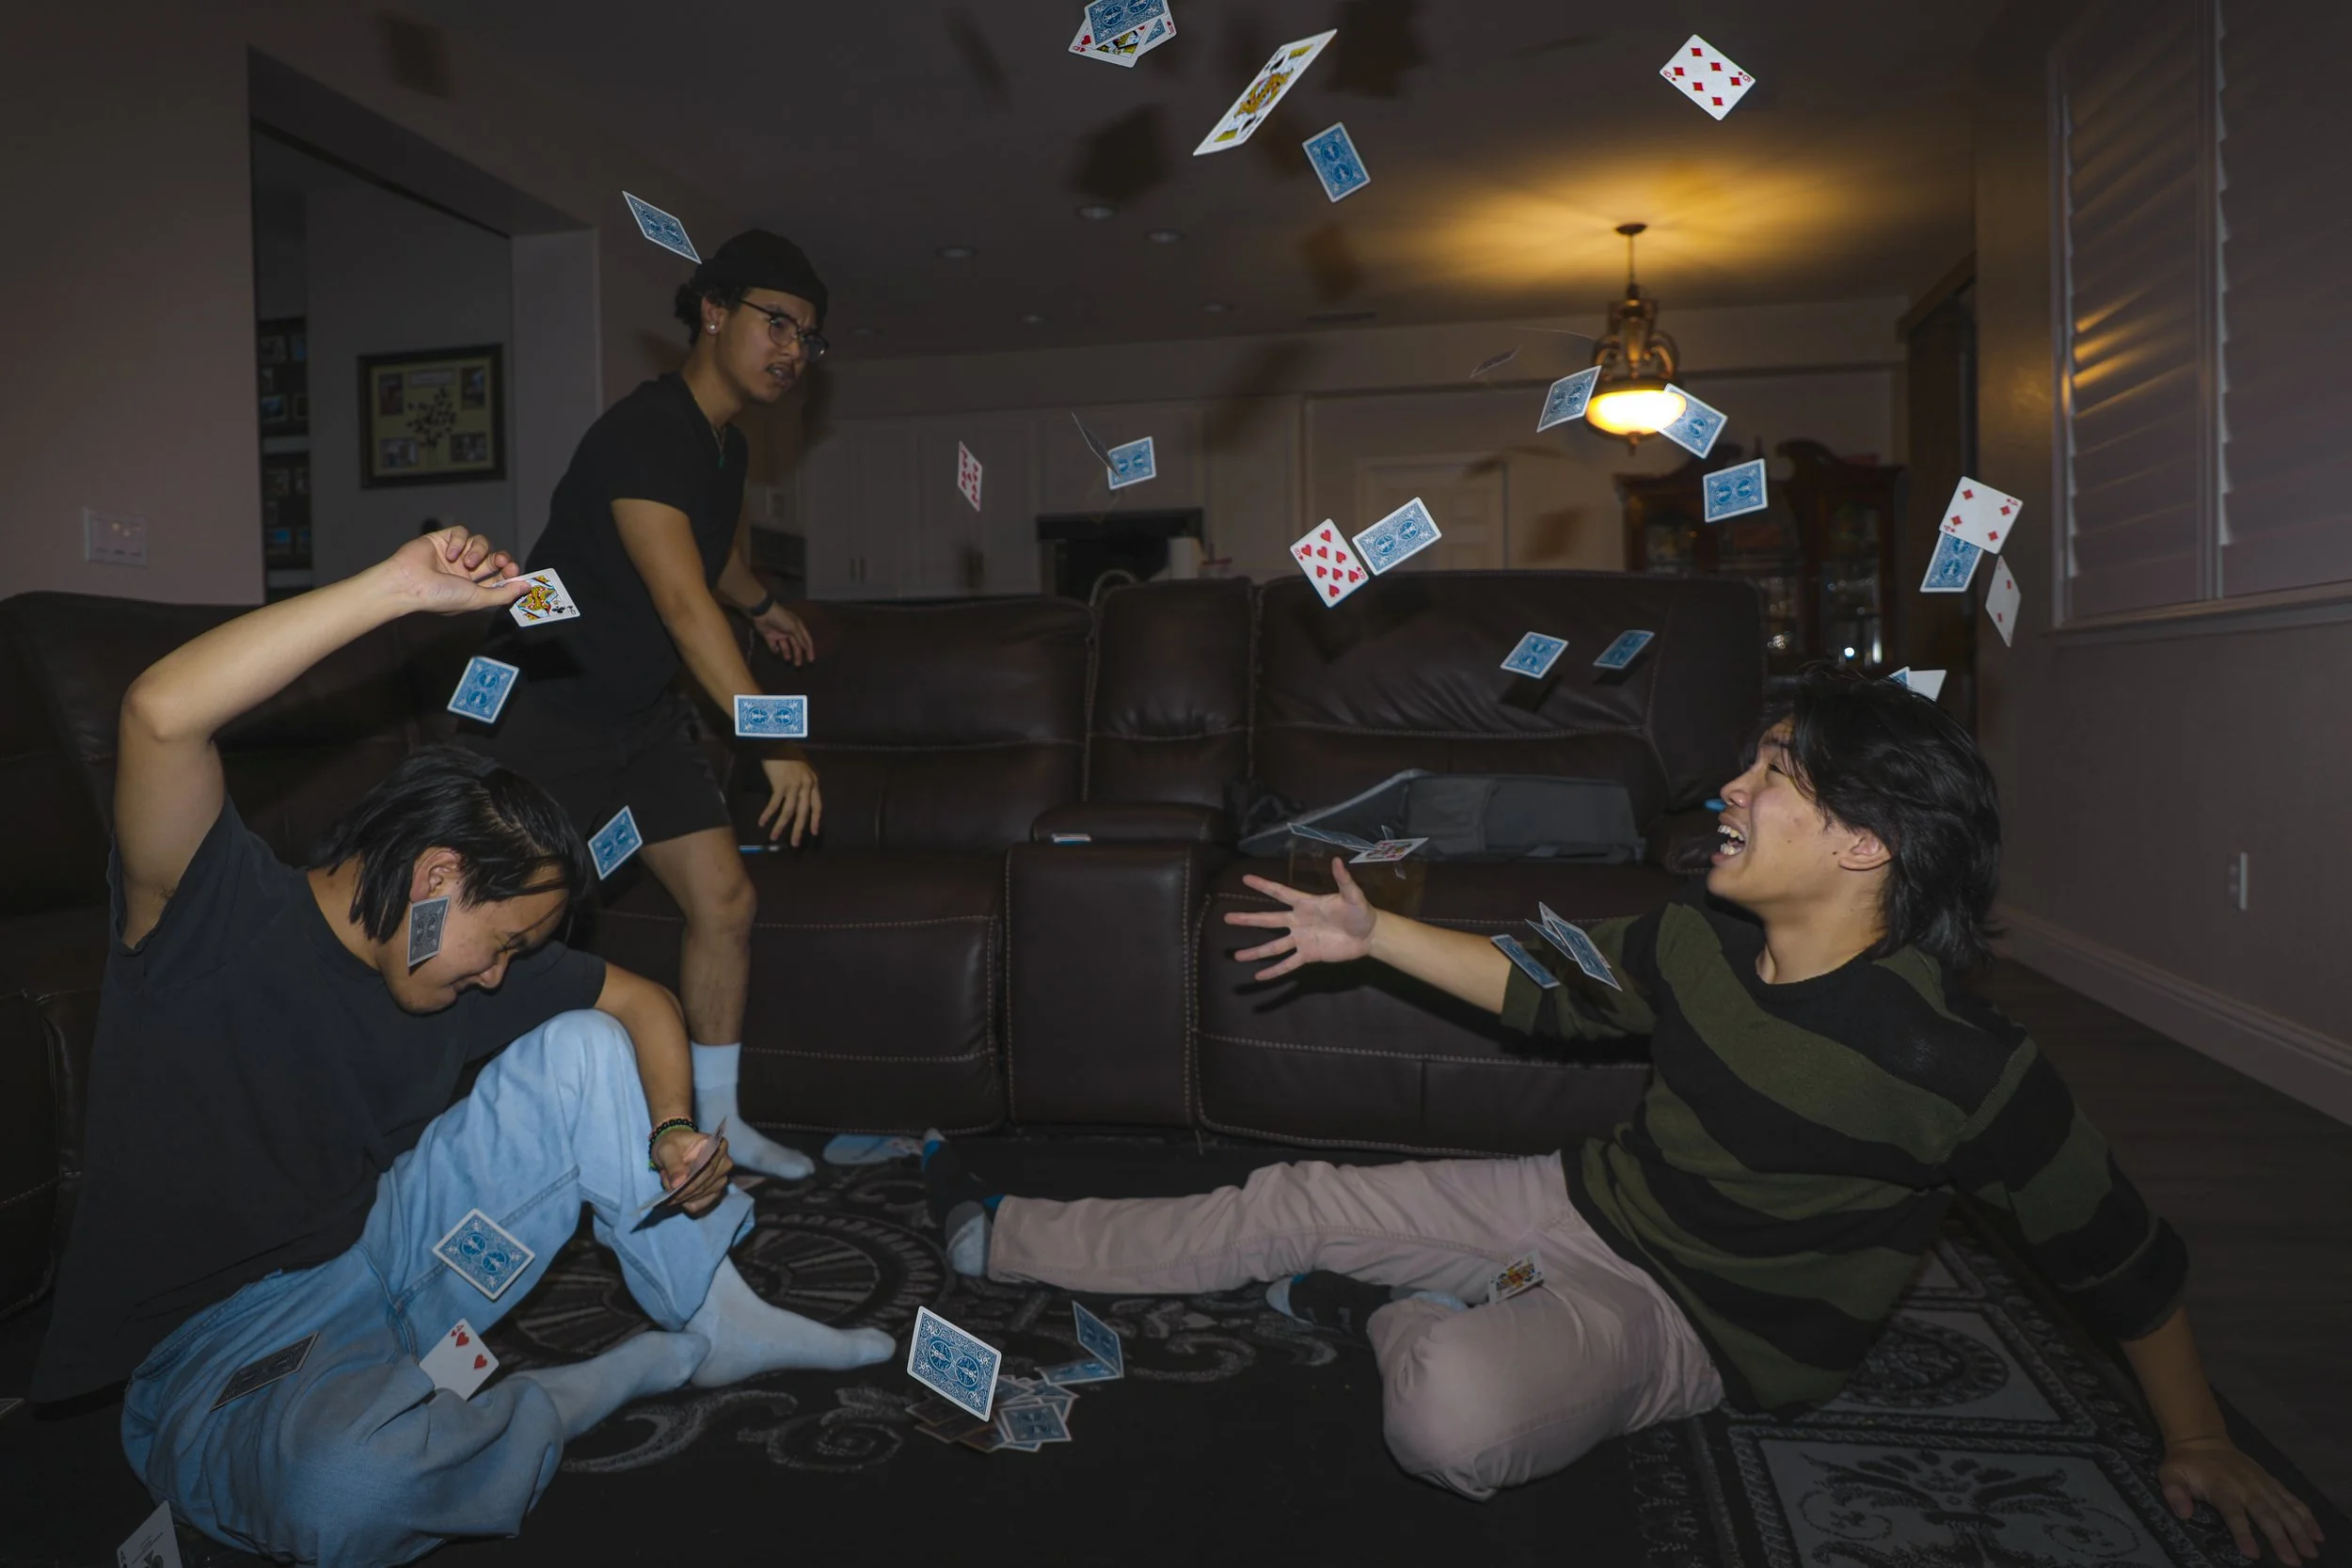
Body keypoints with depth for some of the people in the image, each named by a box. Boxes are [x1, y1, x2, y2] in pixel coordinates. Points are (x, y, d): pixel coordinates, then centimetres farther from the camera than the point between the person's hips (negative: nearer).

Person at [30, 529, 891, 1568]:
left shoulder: (472, 954, 0)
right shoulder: (219, 919, -20)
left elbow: (642, 1002, 11)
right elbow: (159, 714, -39)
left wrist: (672, 1132, -9)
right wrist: (399, 588, -39)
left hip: (386, 1248, 7)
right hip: (222, 1342, -6)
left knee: (583, 1046, -2)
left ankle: (714, 1325, 4)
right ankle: (625, 1376, -12)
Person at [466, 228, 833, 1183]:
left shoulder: (726, 446, 7)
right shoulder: (643, 435, -23)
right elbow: (685, 605, -33)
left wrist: (763, 605, 49)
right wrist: (772, 741, -38)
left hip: (643, 712, 8)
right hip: (542, 710, -8)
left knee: (724, 899, 3)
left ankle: (718, 1123, 16)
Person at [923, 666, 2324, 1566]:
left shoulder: (1960, 1067, -27)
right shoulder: (1704, 941, -9)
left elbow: (2122, 1255, -12)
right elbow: (1555, 990, 8)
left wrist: (2199, 1438, -3)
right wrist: (1375, 935, 6)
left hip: (1690, 1323, -5)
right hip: (1587, 1204, 6)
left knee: (1456, 1412, -36)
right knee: (1293, 1204, 3)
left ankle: (1401, 1313, 1)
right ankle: (1003, 1237, 20)